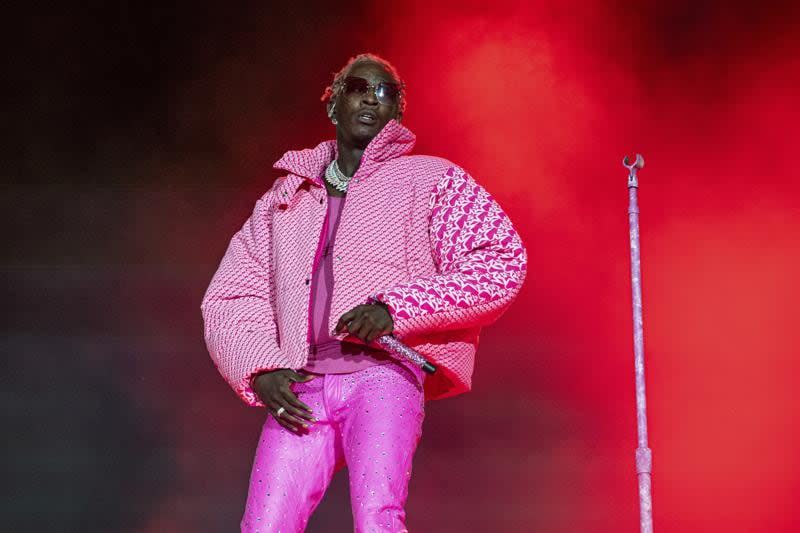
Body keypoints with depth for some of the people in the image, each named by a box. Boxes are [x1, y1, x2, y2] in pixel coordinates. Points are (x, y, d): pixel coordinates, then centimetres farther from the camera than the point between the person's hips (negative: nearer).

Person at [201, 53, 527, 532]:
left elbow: (502, 264, 1)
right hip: (298, 391, 4)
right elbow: (227, 299, 21)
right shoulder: (282, 202, 24)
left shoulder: (432, 179, 13)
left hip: (383, 373, -3)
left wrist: (395, 308, -10)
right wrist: (260, 370, 0)